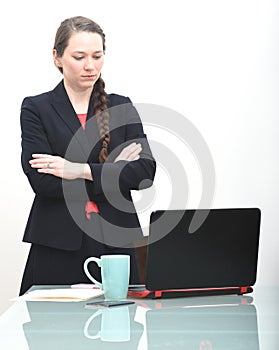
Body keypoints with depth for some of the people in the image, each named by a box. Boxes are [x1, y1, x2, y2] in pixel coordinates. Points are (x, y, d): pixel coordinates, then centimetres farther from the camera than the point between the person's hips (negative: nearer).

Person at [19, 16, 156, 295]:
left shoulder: (121, 107, 11)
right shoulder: (36, 109, 3)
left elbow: (146, 171, -2)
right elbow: (40, 180, -9)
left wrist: (81, 170, -11)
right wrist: (112, 172, -7)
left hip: (116, 242, 2)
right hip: (58, 247, -2)